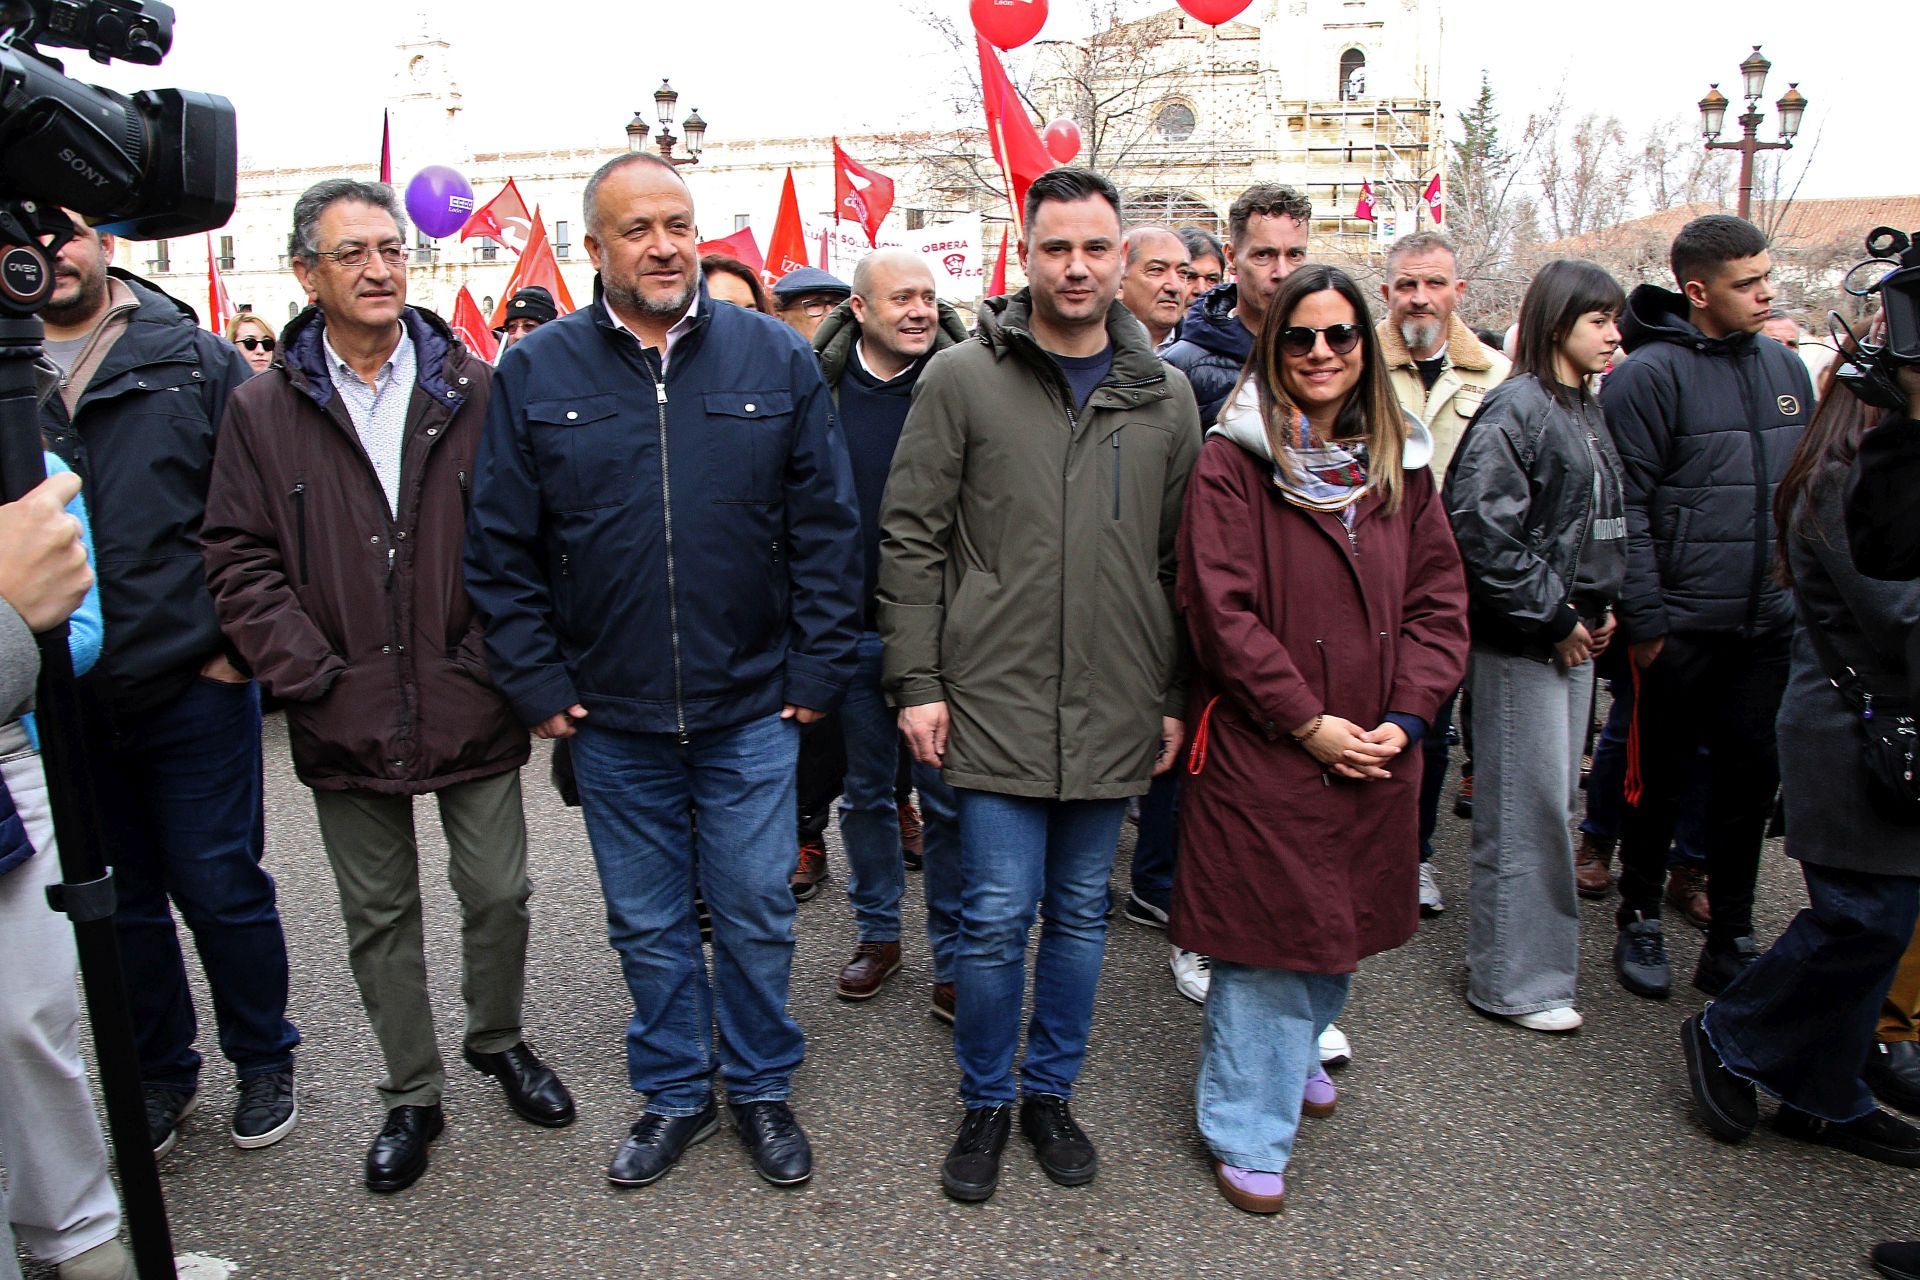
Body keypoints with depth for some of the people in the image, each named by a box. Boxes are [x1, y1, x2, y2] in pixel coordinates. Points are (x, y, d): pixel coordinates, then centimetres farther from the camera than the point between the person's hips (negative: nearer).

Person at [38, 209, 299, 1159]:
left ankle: (262, 1062, 27)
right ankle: (161, 1073, 33)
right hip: (58, 705, 3)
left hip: (192, 689, -3)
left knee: (221, 890, 6)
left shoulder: (196, 362, -2)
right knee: (119, 903, 15)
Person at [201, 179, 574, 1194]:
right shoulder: (262, 410, 1)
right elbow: (240, 563, -1)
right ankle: (411, 1096, 32)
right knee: (379, 917, 14)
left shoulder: (476, 392, 0)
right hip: (346, 720, 1)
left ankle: (498, 1041, 38)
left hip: (471, 708, 0)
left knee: (498, 893, 11)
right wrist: (312, 680, -10)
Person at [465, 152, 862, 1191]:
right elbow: (500, 550, 2)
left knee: (755, 913, 11)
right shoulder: (535, 374, 0)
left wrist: (816, 669, -4)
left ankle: (760, 1089, 33)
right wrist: (537, 686, -2)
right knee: (647, 925, 15)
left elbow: (827, 529, 0)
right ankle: (675, 1093, 36)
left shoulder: (776, 358, -1)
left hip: (752, 712, 0)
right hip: (611, 718, 1)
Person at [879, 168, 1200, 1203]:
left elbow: (1183, 562, 10)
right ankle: (985, 1105, 25)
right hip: (995, 701, -3)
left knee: (1080, 913, 14)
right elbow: (911, 536, -2)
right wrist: (916, 680, -7)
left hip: (1115, 713, 3)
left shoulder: (1164, 398, 7)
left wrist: (1178, 697, 7)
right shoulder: (962, 378, -2)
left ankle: (1050, 1093, 34)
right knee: (996, 916, 2)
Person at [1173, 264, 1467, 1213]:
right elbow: (1220, 607, -14)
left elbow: (1438, 601, 6)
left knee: (1343, 922, 18)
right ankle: (1248, 1132, 19)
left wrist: (1404, 718, -7)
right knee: (1265, 932, 2)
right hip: (1261, 746, -5)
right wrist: (1308, 720, -15)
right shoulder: (1233, 457, -8)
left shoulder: (1400, 461, 9)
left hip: (1373, 750, 5)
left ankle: (1295, 1053, 45)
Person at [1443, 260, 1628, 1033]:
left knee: (1552, 799, 16)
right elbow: (1482, 531, -22)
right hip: (1519, 642, -9)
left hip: (1571, 635, 9)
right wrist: (1552, 618, -15)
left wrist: (1601, 609, 9)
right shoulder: (1514, 410, -14)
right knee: (1526, 807, -2)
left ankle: (1535, 953, 30)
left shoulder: (1586, 412, 14)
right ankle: (1512, 979, 11)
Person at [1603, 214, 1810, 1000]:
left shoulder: (1784, 368, 11)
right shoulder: (1650, 374, -9)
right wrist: (1643, 619, -16)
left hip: (1768, 623, 6)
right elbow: (1626, 507, -13)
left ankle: (1731, 941, 24)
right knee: (1659, 778, 8)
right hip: (1680, 625, -5)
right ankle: (1640, 922, 25)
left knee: (1751, 779, 10)